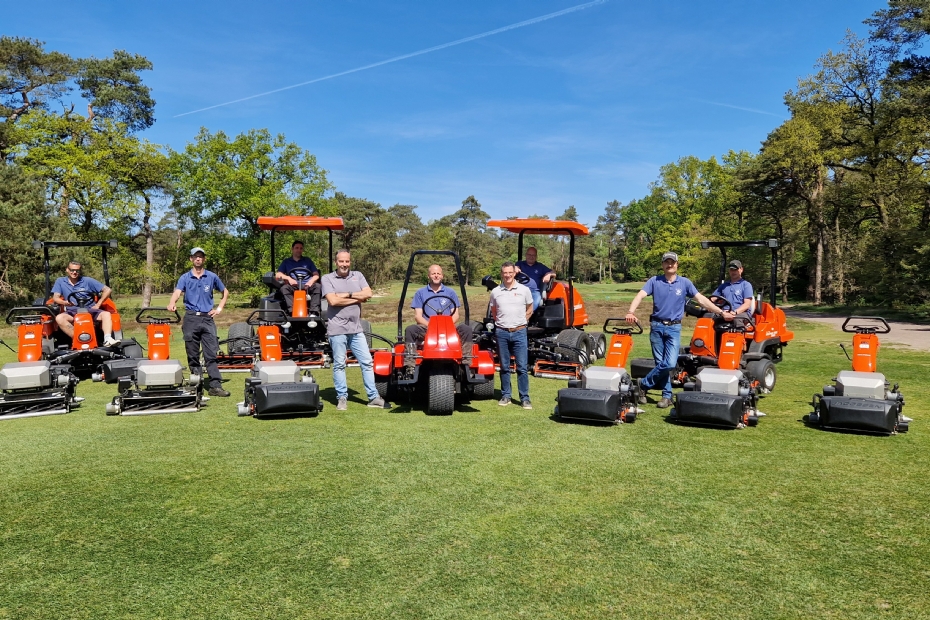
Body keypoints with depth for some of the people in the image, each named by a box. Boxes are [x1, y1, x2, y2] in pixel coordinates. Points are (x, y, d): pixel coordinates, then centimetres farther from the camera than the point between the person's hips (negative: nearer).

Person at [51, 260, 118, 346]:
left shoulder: (87, 281, 10)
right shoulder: (60, 282, 13)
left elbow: (107, 290, 7)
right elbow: (55, 298, 2)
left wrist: (98, 304, -1)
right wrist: (64, 302, -21)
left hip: (90, 310, 0)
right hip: (72, 313, 0)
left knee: (106, 314, -30)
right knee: (59, 318, -33)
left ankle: (107, 339, -48)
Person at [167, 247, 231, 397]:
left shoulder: (212, 277, 8)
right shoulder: (185, 277, 5)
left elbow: (225, 292, 21)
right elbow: (177, 292, -13)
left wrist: (219, 308, 9)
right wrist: (172, 303, -34)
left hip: (207, 318, 0)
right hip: (191, 318, 0)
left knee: (211, 354, -5)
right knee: (192, 354, 4)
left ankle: (215, 386, -9)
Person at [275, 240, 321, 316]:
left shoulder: (307, 260, 24)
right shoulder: (286, 261, 22)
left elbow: (316, 275, 14)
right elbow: (277, 275, 11)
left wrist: (311, 280, -10)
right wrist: (288, 278, -10)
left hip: (307, 286, 1)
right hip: (293, 287, 0)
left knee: (317, 286, -31)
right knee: (284, 288, -32)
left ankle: (314, 313, -39)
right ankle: (292, 311, -45)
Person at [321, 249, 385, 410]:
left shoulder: (358, 276, 11)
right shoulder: (328, 278, 0)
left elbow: (368, 294, -4)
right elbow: (333, 300, -14)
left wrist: (347, 295, -10)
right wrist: (357, 298, -7)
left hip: (356, 328, 4)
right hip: (337, 329, -3)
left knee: (367, 362, 4)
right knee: (339, 364, 4)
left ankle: (373, 397, 11)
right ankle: (342, 398, 14)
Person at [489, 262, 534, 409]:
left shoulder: (524, 290, 1)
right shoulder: (495, 292, 5)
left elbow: (529, 309, 12)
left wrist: (520, 322, 5)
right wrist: (500, 323, 9)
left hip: (519, 332, -1)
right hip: (502, 332, 2)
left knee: (522, 367, -3)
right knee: (504, 367, 9)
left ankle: (525, 398, 3)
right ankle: (505, 396, 18)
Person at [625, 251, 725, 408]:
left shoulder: (685, 282, 3)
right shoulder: (654, 281, 1)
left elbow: (701, 299, 2)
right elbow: (640, 296, -12)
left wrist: (721, 312, -5)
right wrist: (631, 312, -30)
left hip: (674, 328, 0)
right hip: (657, 326, 0)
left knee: (670, 363, -13)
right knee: (661, 363, 4)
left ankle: (644, 385, 3)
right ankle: (667, 395, 14)